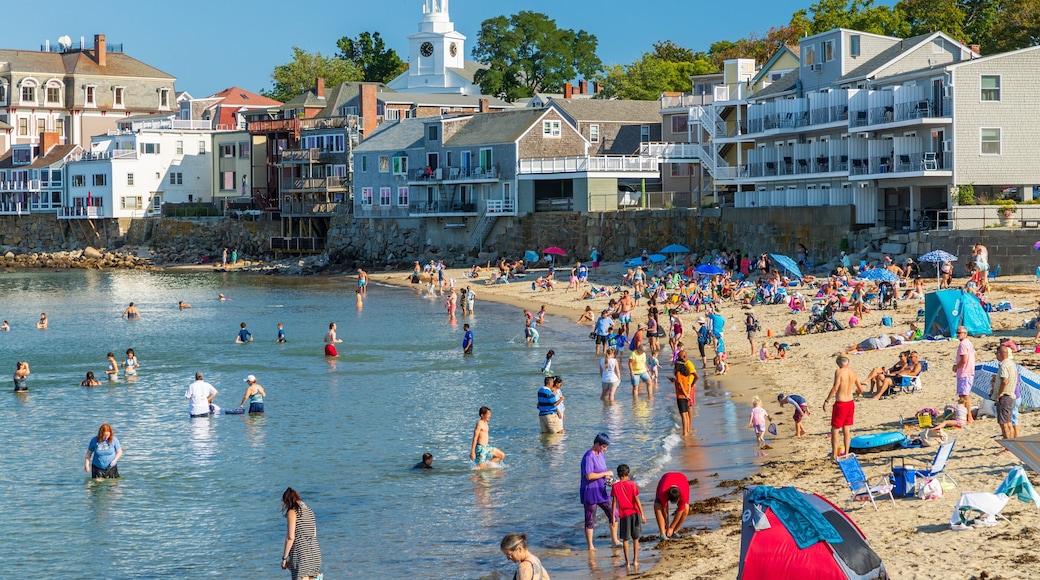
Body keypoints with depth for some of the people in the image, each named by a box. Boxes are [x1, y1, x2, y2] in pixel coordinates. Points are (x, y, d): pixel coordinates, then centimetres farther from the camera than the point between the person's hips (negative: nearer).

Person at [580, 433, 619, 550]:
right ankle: (590, 546, 9)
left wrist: (607, 477, 2)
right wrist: (605, 473, -19)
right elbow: (589, 476, -27)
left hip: (601, 491, 9)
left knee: (613, 514, 10)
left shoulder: (601, 454, 9)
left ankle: (615, 540, 21)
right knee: (590, 520, 0)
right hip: (590, 492, -9)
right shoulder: (589, 457, -19)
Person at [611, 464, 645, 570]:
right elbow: (637, 500, -7)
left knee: (625, 539, 6)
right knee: (635, 538, 11)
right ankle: (635, 560, 12)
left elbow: (614, 502, -3)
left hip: (624, 514, 0)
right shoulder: (632, 484, -5)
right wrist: (642, 514, -4)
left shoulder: (615, 486, -4)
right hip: (635, 513, 0)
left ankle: (627, 562, 5)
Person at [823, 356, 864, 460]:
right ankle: (846, 453, 20)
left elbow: (835, 388, -22)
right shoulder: (854, 373, 3)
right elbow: (861, 390, 9)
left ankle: (834, 455, 5)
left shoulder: (839, 372, -14)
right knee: (847, 429, 16)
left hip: (840, 404, -6)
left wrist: (826, 401, -15)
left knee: (835, 430, 4)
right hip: (850, 403, 6)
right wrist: (858, 392, 32)